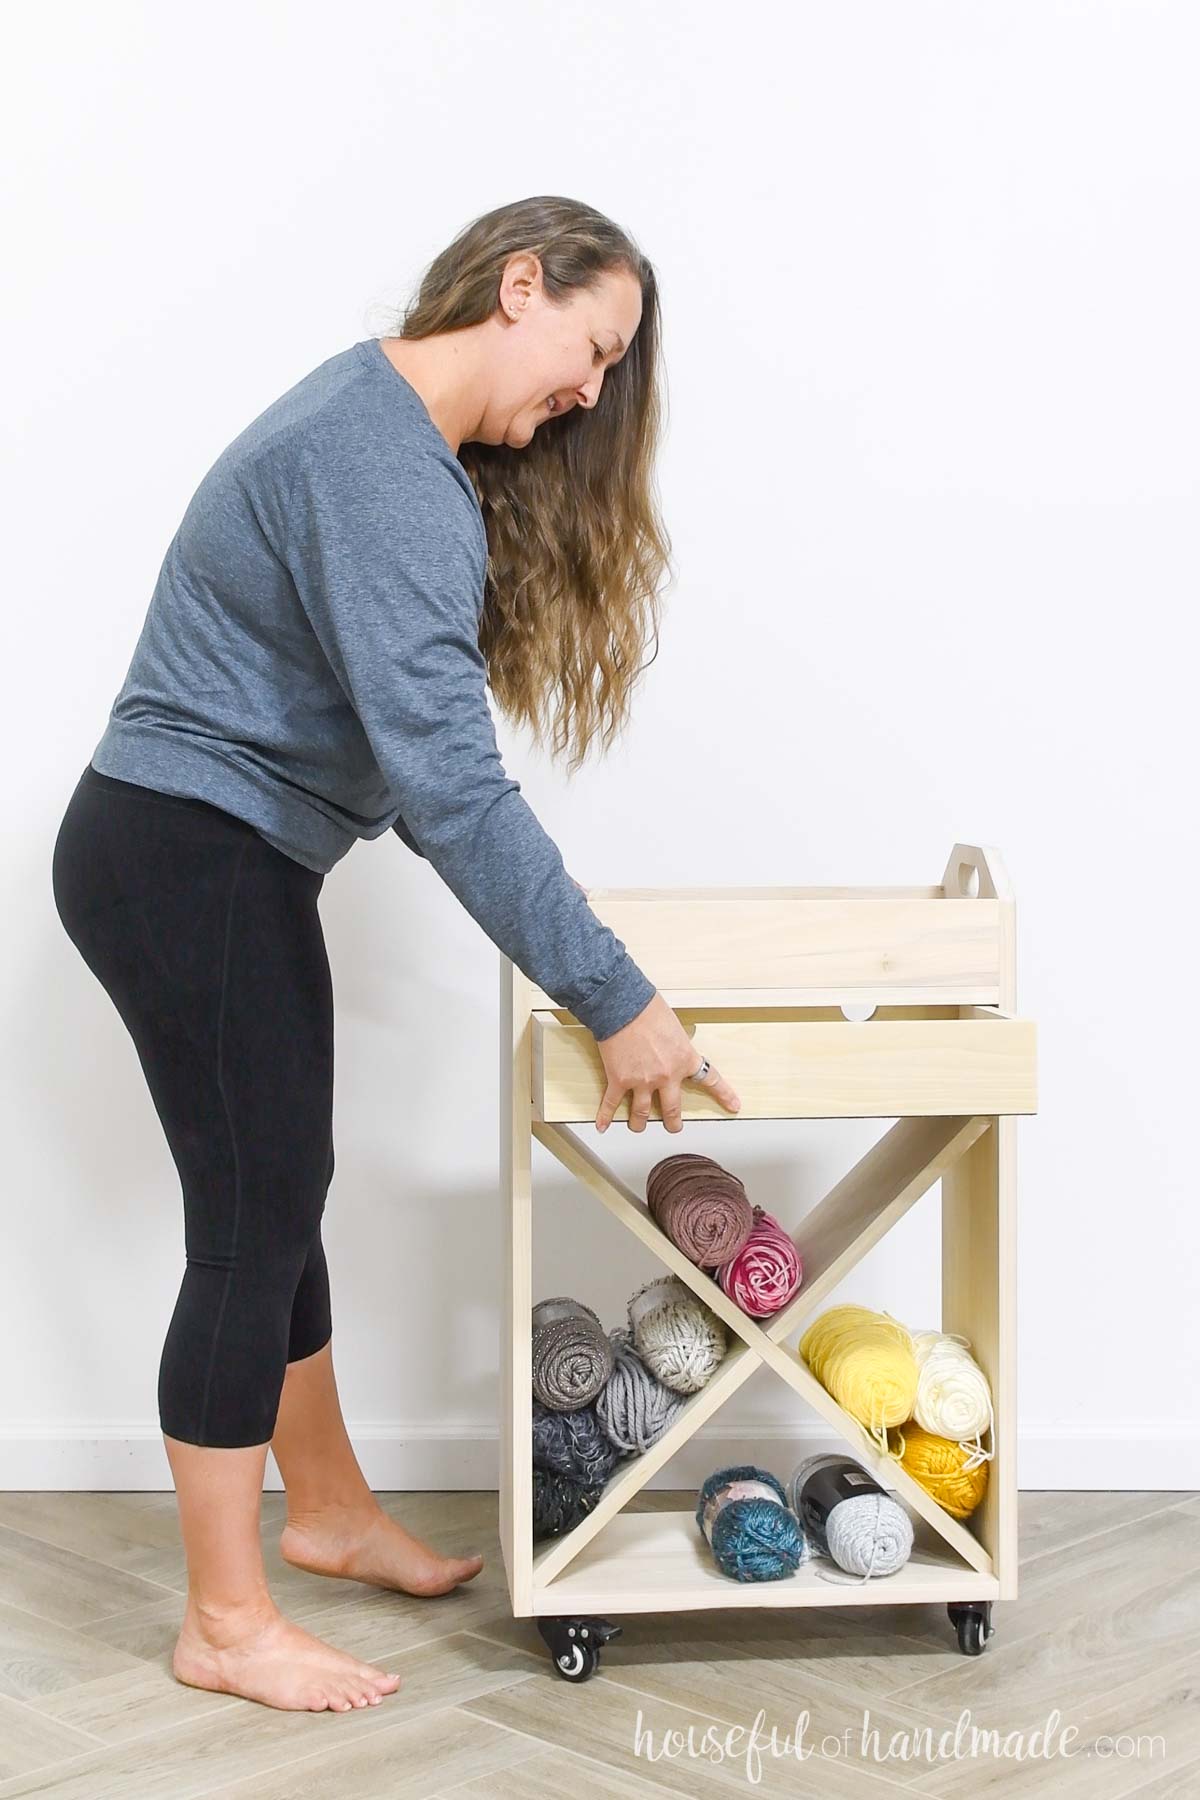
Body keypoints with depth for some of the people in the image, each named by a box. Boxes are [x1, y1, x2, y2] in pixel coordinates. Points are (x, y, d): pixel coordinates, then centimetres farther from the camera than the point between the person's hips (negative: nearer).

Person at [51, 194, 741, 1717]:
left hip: (228, 867, 10)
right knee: (251, 1227, -2)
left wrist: (517, 903, 9)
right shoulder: (385, 475, -23)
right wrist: (614, 1002, -26)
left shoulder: (393, 431, 11)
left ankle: (327, 1508, 35)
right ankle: (224, 1624, 11)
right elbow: (446, 779, -29)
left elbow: (415, 753, 14)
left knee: (284, 1198, 18)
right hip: (185, 865, -10)